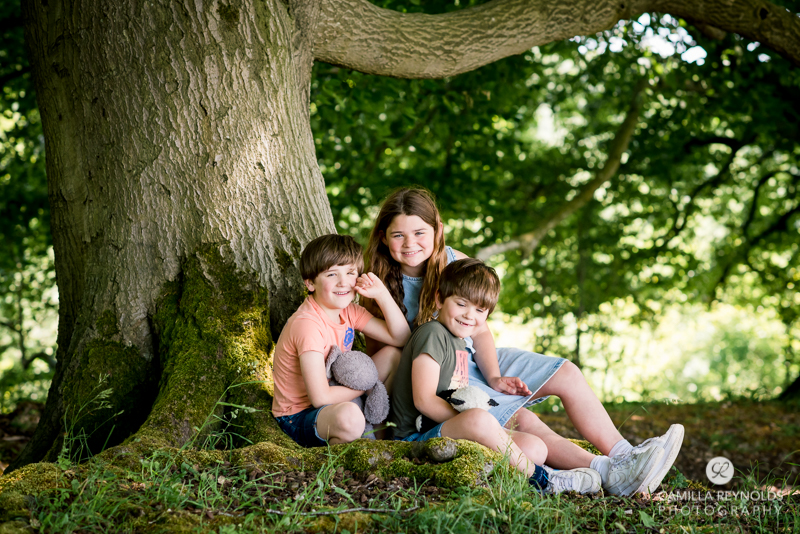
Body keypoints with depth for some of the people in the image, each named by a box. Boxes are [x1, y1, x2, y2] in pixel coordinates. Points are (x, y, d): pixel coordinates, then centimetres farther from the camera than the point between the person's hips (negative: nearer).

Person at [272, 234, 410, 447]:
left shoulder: (348, 311, 1)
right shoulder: (308, 325, -27)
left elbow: (401, 338, 3)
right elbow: (320, 397, -30)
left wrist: (381, 294, -8)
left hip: (334, 400, 9)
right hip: (298, 418, -9)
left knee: (393, 355, 5)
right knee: (349, 416, -41)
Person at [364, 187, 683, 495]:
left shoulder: (457, 265, -3)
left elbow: (479, 329, 1)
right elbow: (378, 354, -4)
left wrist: (493, 377, -12)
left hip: (472, 359, 6)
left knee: (566, 375, -7)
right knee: (520, 419, -27)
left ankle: (623, 455, -7)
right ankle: (607, 474, -33)